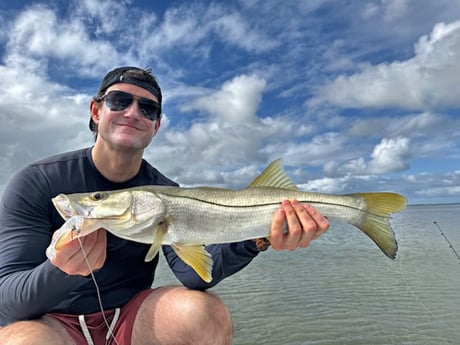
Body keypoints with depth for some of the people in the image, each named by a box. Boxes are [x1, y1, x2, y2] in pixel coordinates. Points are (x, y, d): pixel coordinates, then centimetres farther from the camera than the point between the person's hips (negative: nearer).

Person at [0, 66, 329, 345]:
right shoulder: (36, 182, -11)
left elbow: (192, 272, -22)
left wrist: (256, 240, -40)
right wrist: (63, 269, -38)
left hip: (130, 318, 1)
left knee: (206, 313, -26)